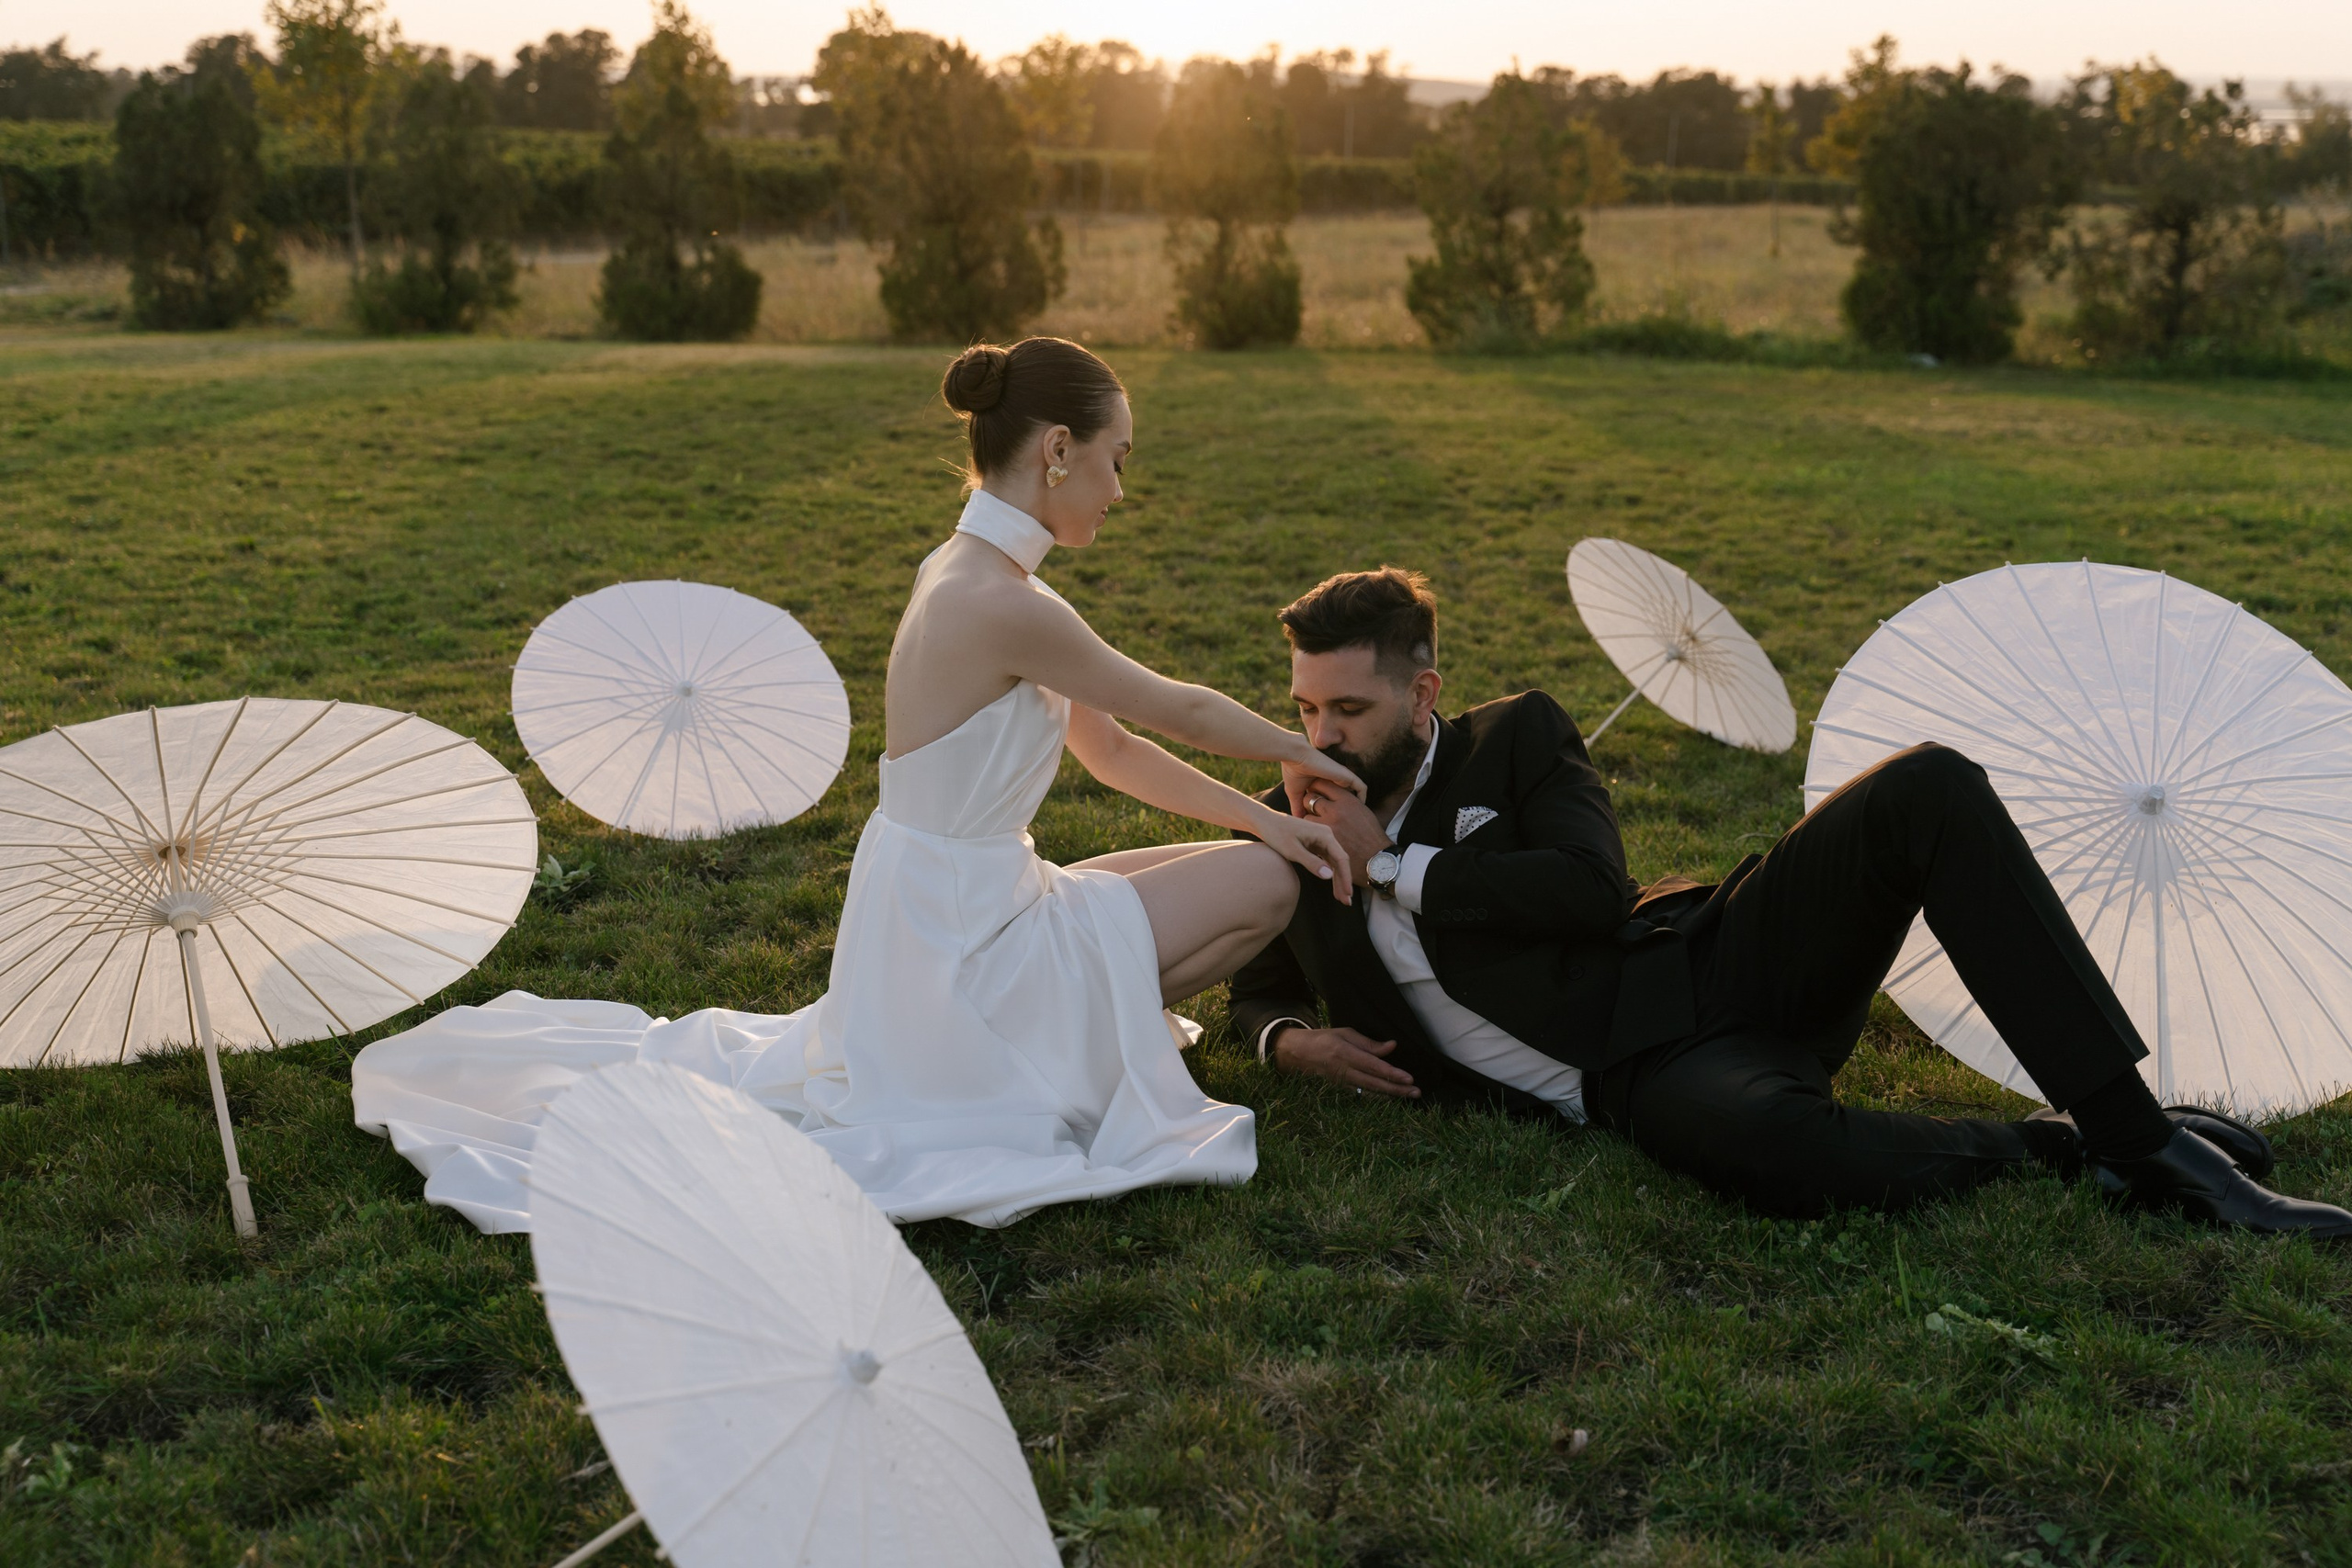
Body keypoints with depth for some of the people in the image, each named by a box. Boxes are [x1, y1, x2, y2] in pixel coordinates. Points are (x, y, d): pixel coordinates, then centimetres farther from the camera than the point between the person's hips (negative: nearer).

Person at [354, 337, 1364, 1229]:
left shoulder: (972, 570, 6)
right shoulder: (1004, 603, -25)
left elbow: (1105, 745, 10)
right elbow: (1170, 712, -12)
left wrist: (1264, 812, 4)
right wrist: (1301, 753, 7)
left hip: (948, 908, 9)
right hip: (960, 933, -9)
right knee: (1262, 886, -7)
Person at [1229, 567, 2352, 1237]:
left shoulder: (1516, 738, 6)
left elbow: (1593, 890, -11)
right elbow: (1253, 989, 25)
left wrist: (1394, 864, -10)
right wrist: (1290, 1040, -1)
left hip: (1708, 968, 2)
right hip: (1634, 1079, -2)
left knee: (1930, 790, -26)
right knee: (1777, 1151, -42)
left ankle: (2136, 1138, -22)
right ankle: (2056, 1148, -11)